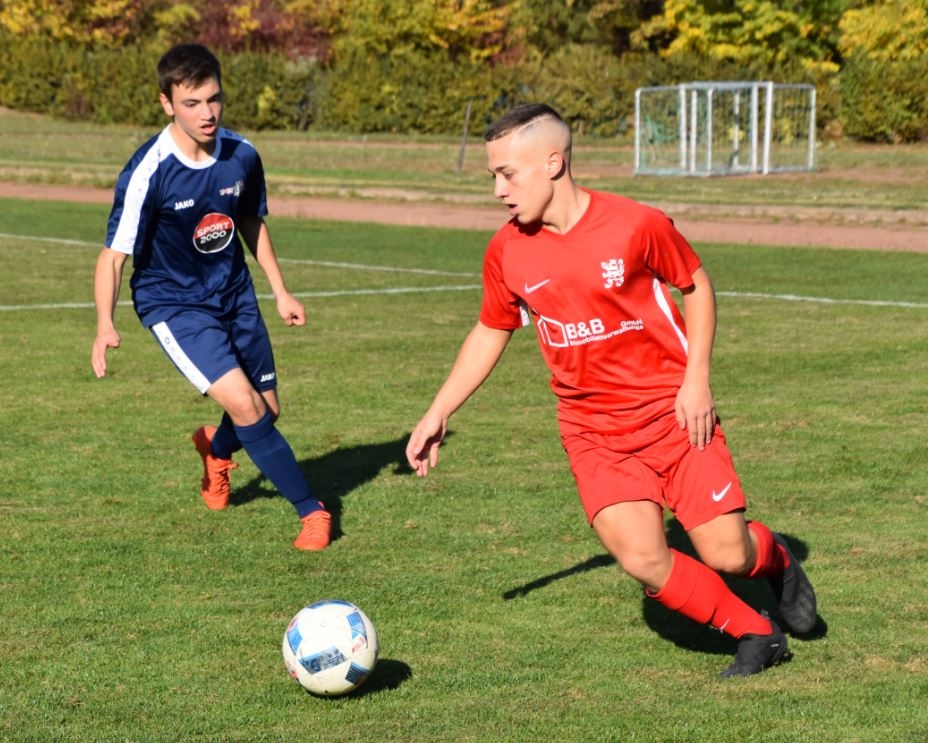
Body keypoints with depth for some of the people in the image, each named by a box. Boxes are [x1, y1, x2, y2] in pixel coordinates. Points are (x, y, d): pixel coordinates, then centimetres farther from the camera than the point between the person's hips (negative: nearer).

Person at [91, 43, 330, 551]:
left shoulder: (242, 156, -9)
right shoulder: (148, 172, -25)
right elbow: (114, 253, -22)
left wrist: (280, 291, 13)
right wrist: (105, 326, -36)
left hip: (234, 295, 6)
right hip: (173, 304, -5)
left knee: (269, 410, 12)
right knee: (244, 405, -20)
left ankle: (216, 451, 48)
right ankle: (311, 511, -6)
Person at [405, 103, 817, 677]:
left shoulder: (636, 226, -14)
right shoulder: (507, 252, -4)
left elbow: (697, 286, 2)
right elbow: (490, 333, 13)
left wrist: (696, 378, -7)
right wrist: (438, 413, 9)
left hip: (675, 412, -2)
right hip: (593, 431, 2)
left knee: (727, 555, -8)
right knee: (642, 558, -18)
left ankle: (775, 559, 31)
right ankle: (756, 634, 5)